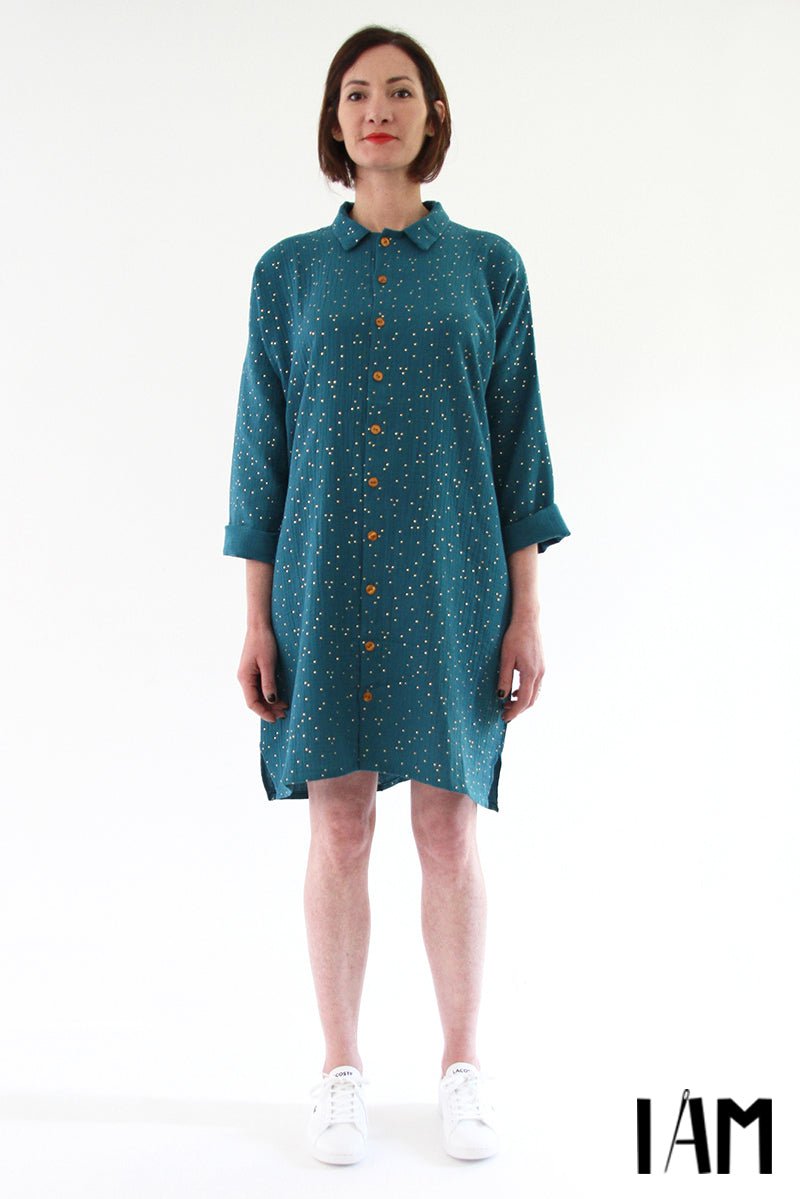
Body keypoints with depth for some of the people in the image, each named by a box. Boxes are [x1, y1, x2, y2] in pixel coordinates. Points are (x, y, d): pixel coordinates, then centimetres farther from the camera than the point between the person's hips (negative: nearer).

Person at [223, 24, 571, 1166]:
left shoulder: (489, 267, 5)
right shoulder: (289, 271, 6)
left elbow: (518, 442, 4)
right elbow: (261, 447, 5)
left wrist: (527, 612, -1)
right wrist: (256, 619, 0)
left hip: (450, 588, 0)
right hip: (323, 587, 1)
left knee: (449, 833, 5)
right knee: (339, 832, 5)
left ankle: (463, 1065, 22)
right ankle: (342, 1070, 21)